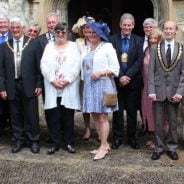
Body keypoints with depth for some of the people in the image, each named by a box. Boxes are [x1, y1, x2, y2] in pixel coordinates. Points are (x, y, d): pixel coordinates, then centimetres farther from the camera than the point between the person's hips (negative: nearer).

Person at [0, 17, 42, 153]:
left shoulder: (33, 44, 1)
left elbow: (38, 65, 0)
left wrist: (39, 84, -4)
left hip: (28, 85, -2)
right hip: (12, 86, 2)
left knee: (31, 115, 4)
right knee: (16, 115, 9)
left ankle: (34, 141, 17)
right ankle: (19, 140, 22)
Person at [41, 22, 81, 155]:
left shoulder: (73, 46, 8)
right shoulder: (49, 46, 12)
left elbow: (77, 65, -3)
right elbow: (44, 65, 3)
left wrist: (66, 80, -12)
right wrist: (53, 80, -10)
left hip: (69, 87, -1)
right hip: (52, 88, 1)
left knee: (68, 116, 2)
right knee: (53, 116, 2)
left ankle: (69, 142, 12)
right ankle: (55, 143, 11)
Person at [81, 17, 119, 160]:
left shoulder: (107, 47, -2)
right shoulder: (86, 48, 15)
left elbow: (115, 68, -5)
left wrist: (101, 72, -18)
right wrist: (85, 79, 3)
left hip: (103, 85, -6)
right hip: (89, 85, 6)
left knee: (102, 117, -4)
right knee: (95, 117, 9)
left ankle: (103, 147, 5)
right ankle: (105, 144, 20)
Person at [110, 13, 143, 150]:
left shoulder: (138, 40, 3)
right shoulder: (113, 39, 1)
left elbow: (139, 61, -5)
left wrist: (127, 76, -14)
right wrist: (120, 77, -15)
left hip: (133, 81, 1)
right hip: (117, 80, 0)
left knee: (132, 111, 8)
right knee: (117, 110, 6)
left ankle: (132, 138, 18)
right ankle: (117, 137, 17)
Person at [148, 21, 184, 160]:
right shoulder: (155, 48, 3)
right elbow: (151, 71, 0)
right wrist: (151, 91, -8)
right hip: (158, 90, 0)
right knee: (158, 122, 6)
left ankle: (172, 148, 22)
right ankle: (159, 148, 19)